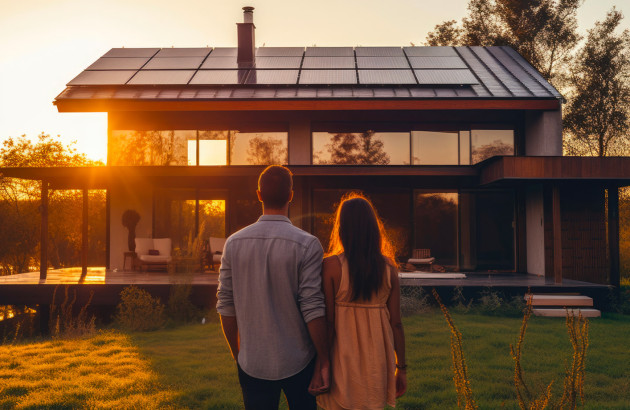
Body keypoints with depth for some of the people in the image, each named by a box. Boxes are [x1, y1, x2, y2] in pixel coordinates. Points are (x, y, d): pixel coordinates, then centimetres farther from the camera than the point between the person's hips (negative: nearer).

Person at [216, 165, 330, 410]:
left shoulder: (234, 243, -3)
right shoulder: (307, 245, -13)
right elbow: (312, 309, -15)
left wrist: (237, 354, 13)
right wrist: (324, 361, -5)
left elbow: (226, 306, 1)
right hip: (298, 363, -2)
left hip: (252, 364, 3)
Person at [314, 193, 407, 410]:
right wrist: (401, 368, 8)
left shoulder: (331, 265, -12)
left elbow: (328, 321, -12)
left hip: (343, 362, -3)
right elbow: (396, 323, -2)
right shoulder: (388, 267, -4)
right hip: (377, 365, 3)